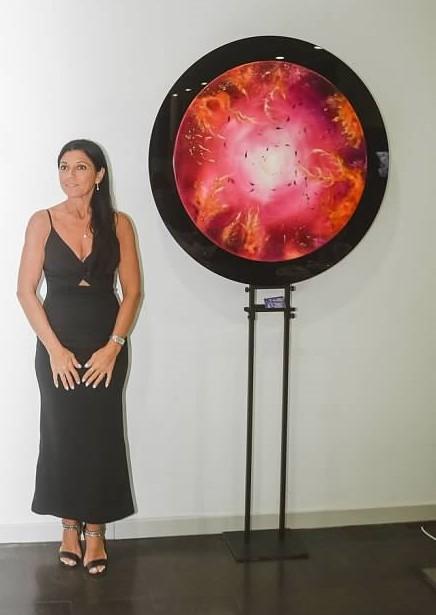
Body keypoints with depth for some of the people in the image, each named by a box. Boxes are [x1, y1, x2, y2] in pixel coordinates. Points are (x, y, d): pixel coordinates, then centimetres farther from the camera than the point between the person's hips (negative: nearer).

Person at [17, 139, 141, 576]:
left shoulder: (117, 224, 2)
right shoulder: (43, 222, -1)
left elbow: (132, 290, 1)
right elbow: (26, 291, -3)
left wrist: (113, 346, -10)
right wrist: (54, 349, -10)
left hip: (106, 345, 0)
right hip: (57, 343, 0)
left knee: (101, 435, 2)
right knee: (62, 434, 5)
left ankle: (95, 531, 15)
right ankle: (70, 527, 21)